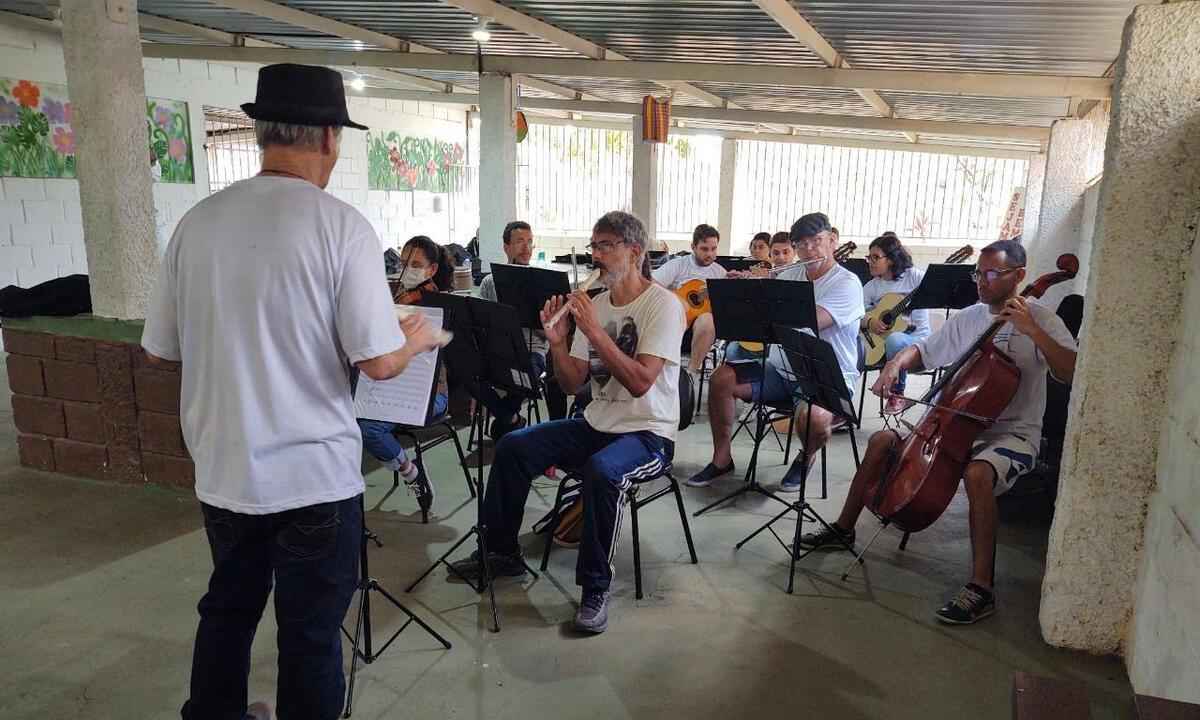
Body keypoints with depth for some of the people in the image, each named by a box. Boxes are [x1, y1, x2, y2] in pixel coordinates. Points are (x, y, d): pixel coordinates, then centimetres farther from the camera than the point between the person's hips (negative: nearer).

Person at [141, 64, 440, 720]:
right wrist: (417, 339, 3)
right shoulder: (339, 224, -15)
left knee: (227, 610, 26)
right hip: (314, 475, -5)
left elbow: (158, 349, 6)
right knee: (311, 635, 14)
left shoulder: (198, 220, -2)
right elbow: (378, 362, -18)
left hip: (221, 470, 5)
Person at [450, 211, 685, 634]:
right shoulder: (594, 304, 7)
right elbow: (573, 383, 6)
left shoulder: (662, 305, -12)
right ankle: (501, 552, 13)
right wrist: (557, 343, -12)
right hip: (597, 423, 7)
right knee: (512, 447, -3)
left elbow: (640, 382, -24)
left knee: (601, 471, -36)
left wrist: (595, 332, -26)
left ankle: (596, 587, -18)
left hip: (649, 434, -7)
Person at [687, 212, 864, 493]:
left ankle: (806, 457, 3)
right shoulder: (789, 275, 8)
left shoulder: (847, 284, -12)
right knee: (721, 378, -12)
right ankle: (722, 459, 5)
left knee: (813, 419, -36)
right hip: (782, 370, 6)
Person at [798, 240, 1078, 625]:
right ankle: (843, 528, 12)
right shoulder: (966, 318, 9)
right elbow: (922, 351, 18)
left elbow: (1071, 373, -21)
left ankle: (981, 587, -28)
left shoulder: (1041, 319, -7)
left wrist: (1031, 330, -28)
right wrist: (895, 365, -3)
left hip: (1013, 432, -6)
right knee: (882, 440, -3)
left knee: (977, 473, -37)